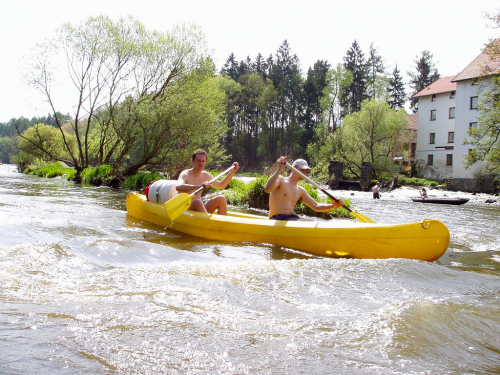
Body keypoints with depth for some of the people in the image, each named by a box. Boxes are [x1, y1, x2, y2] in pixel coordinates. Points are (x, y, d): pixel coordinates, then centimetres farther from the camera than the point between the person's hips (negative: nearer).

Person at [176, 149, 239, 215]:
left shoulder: (205, 175, 10)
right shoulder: (185, 174, -11)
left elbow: (221, 185, 25)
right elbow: (178, 187, -34)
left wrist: (232, 171, 14)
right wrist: (199, 186, -46)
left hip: (200, 207, 7)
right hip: (186, 208, -6)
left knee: (221, 198, -10)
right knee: (198, 202, -36)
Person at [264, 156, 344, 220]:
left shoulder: (300, 191, 21)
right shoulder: (280, 180, -1)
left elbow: (316, 206, 20)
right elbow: (268, 189, -23)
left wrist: (333, 206, 2)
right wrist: (280, 169, -31)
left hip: (293, 219, 9)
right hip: (277, 220, -9)